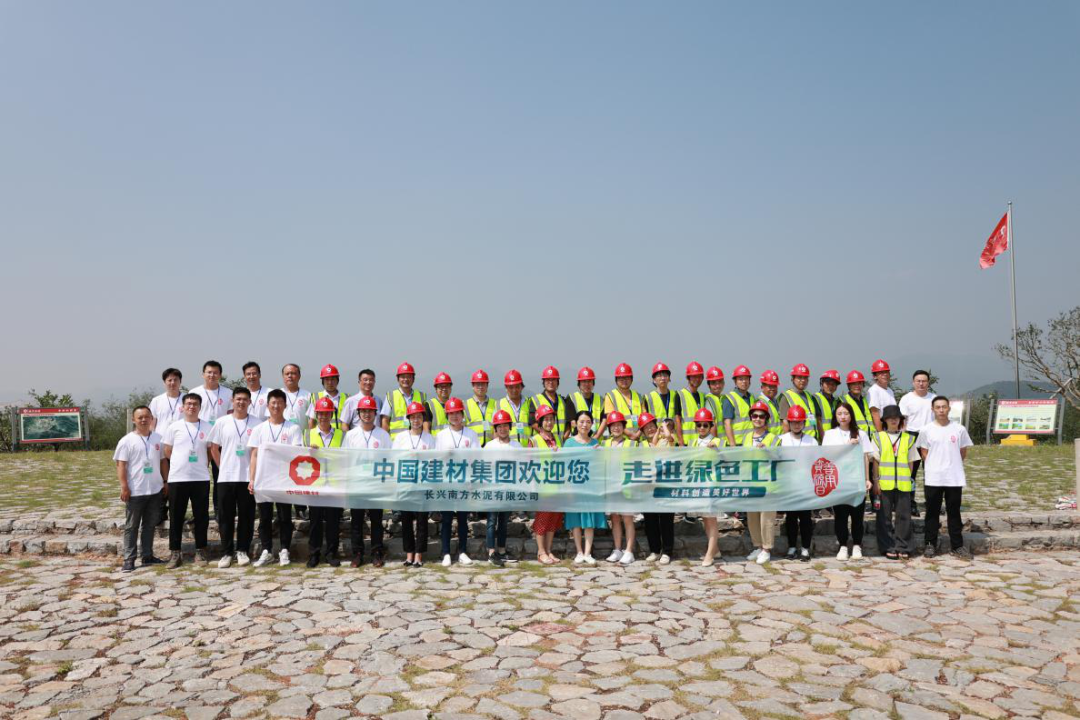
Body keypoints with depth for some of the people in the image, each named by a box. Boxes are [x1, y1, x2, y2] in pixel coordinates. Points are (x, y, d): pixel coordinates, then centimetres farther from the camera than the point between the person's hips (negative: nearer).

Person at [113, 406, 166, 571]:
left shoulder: (158, 438, 8)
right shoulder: (127, 440, -6)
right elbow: (121, 465, -9)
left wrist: (166, 482, 10)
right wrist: (124, 487, -15)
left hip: (155, 490, 4)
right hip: (135, 491, -4)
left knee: (150, 525, 12)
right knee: (131, 526, 3)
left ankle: (148, 556, 20)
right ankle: (129, 559, 7)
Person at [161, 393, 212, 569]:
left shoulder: (207, 428, 5)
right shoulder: (174, 427, 3)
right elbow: (167, 451, 8)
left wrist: (202, 466, 6)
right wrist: (182, 463, 10)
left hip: (201, 479, 1)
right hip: (177, 479, -1)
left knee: (201, 516, 5)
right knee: (176, 517, 3)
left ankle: (200, 551, 15)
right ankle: (174, 553, 11)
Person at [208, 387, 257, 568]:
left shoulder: (257, 424, 0)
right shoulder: (222, 423, 3)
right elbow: (214, 449, 10)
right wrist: (224, 467, 5)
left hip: (248, 477, -1)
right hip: (226, 477, 1)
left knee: (246, 516, 5)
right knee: (226, 517, 5)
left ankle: (242, 550, 16)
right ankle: (226, 552, 15)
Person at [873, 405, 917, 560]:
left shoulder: (908, 438, 10)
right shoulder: (878, 437, 5)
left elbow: (910, 462, 11)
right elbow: (876, 461, 3)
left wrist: (908, 479, 1)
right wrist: (876, 481, -3)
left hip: (903, 484, 1)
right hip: (884, 484, -1)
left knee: (903, 516, 3)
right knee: (885, 516, 2)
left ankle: (903, 547, 14)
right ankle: (888, 547, 11)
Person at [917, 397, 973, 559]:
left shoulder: (959, 429, 1)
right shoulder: (926, 430, 0)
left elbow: (963, 452, 9)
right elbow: (924, 453, 5)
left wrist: (951, 464, 8)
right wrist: (935, 465, -2)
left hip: (955, 478, 1)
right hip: (932, 478, 0)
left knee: (954, 512, 8)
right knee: (932, 512, 7)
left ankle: (957, 545, 16)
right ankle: (931, 544, 15)